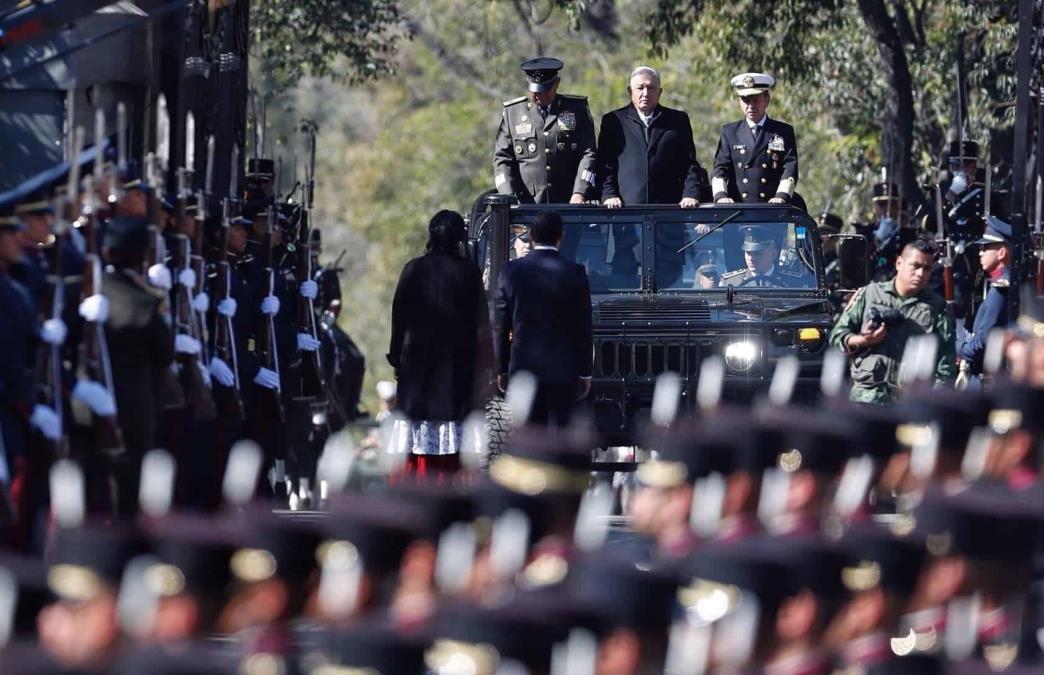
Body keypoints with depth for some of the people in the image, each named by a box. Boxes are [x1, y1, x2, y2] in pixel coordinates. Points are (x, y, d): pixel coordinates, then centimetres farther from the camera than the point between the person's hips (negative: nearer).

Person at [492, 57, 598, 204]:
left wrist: (579, 194, -11)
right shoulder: (512, 112, 10)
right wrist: (508, 198, -7)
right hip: (526, 206, 0)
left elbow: (589, 155, 3)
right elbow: (502, 159, 8)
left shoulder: (577, 108, 9)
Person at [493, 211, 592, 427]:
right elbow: (583, 328, -2)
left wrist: (502, 370, 10)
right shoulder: (574, 273, -6)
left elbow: (500, 327, 3)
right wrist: (585, 373, 5)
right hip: (563, 369, -2)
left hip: (523, 368, 2)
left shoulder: (512, 271, -1)